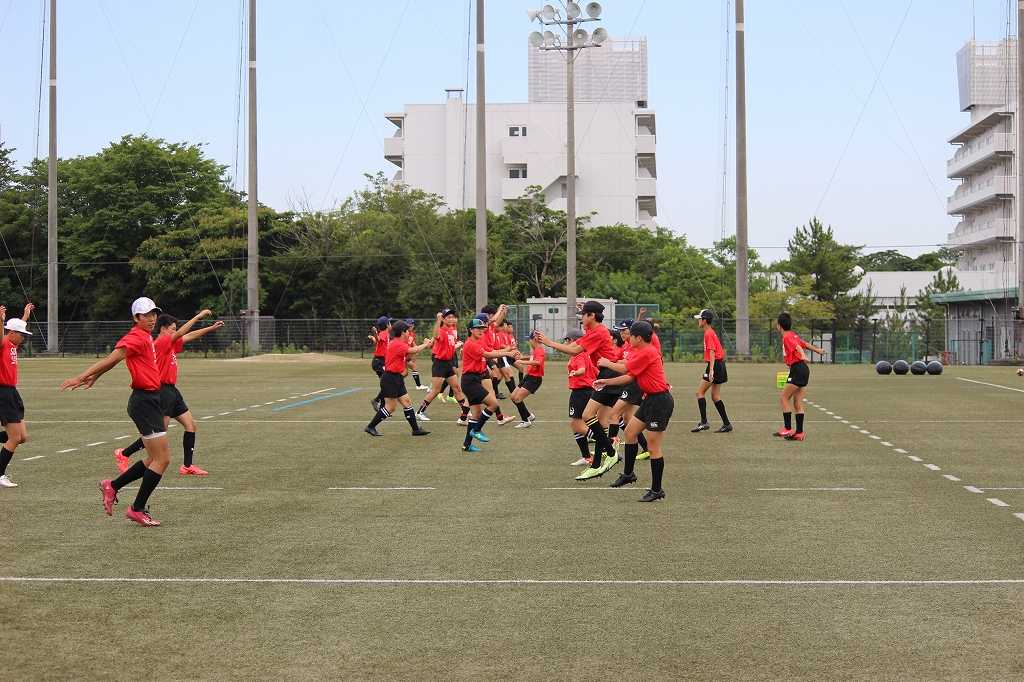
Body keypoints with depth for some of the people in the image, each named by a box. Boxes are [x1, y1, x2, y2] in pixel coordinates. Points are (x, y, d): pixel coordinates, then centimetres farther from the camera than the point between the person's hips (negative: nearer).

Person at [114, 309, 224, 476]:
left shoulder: (171, 344, 14)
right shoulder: (160, 343, -12)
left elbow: (190, 336, 18)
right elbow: (181, 333, -22)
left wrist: (212, 328, 10)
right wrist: (199, 316, -20)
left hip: (172, 391, 10)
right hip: (163, 391, -10)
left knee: (191, 425, 5)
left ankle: (187, 466, 7)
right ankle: (123, 454, 6)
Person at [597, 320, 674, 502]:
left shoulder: (647, 353, -19)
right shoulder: (643, 352, 11)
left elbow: (625, 369, -9)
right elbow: (630, 377, 17)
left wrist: (607, 363, 9)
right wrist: (606, 382, 19)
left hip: (660, 401, -10)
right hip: (650, 399, 10)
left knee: (653, 446, -5)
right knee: (630, 432, 17)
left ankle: (657, 490, 2)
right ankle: (628, 474, 30)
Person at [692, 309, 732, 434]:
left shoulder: (708, 333, -12)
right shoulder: (711, 332, 17)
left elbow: (712, 352, -22)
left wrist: (711, 370, -29)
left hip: (715, 365, -10)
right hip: (719, 364, 10)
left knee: (700, 392, -6)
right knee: (715, 396, 10)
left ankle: (704, 422, -10)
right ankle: (726, 424, 10)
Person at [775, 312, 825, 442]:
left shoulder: (787, 337, -10)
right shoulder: (793, 335, 16)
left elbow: (798, 346, -27)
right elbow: (805, 344, 29)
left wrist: (803, 356, -46)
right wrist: (817, 350, 44)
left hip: (798, 369, -9)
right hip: (803, 369, 9)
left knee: (784, 398, -4)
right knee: (797, 403, 8)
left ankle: (788, 428, -5)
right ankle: (799, 432, 8)